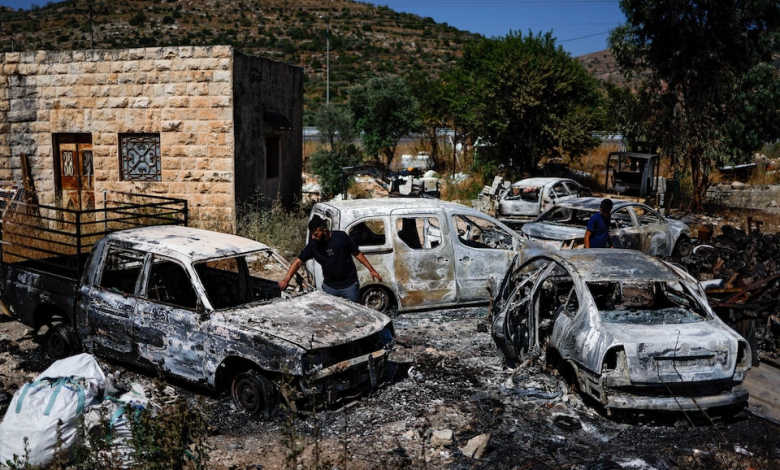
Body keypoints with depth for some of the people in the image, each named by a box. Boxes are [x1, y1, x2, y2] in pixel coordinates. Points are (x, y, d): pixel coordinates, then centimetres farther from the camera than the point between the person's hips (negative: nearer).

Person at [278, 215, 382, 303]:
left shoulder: (341, 237, -16)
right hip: (329, 287, 3)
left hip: (349, 285, -2)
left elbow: (357, 253, -5)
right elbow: (298, 261, -8)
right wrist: (286, 279, -20)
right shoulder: (313, 244, -10)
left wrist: (371, 270, -5)